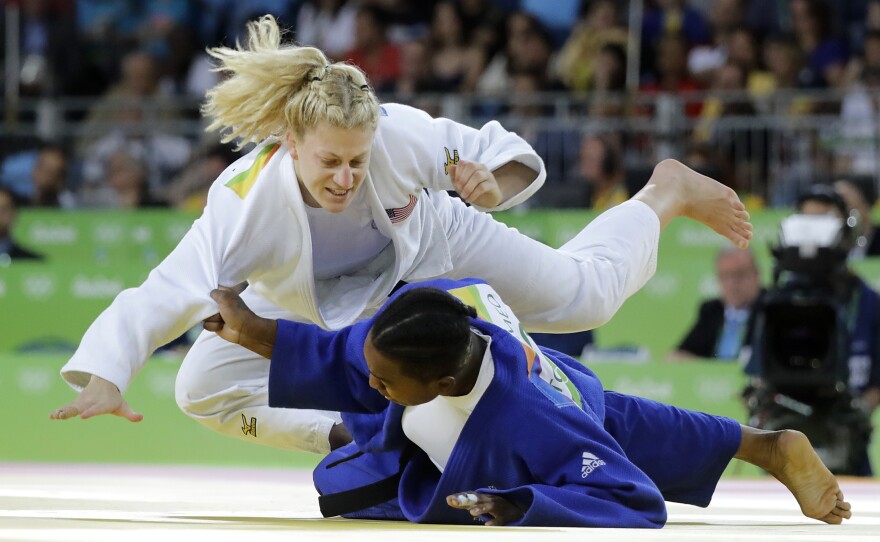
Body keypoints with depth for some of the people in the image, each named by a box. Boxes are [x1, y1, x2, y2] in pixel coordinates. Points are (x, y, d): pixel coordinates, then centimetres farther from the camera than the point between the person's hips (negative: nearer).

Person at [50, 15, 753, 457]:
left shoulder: (398, 134, -41)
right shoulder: (246, 201, -45)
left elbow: (512, 155, -25)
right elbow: (161, 297, -52)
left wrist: (496, 183, -49)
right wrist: (103, 382, -68)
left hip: (423, 244, 0)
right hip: (315, 298, 1)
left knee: (583, 295, 7)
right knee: (203, 391, -9)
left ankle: (667, 194, 37)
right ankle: (348, 433, 10)